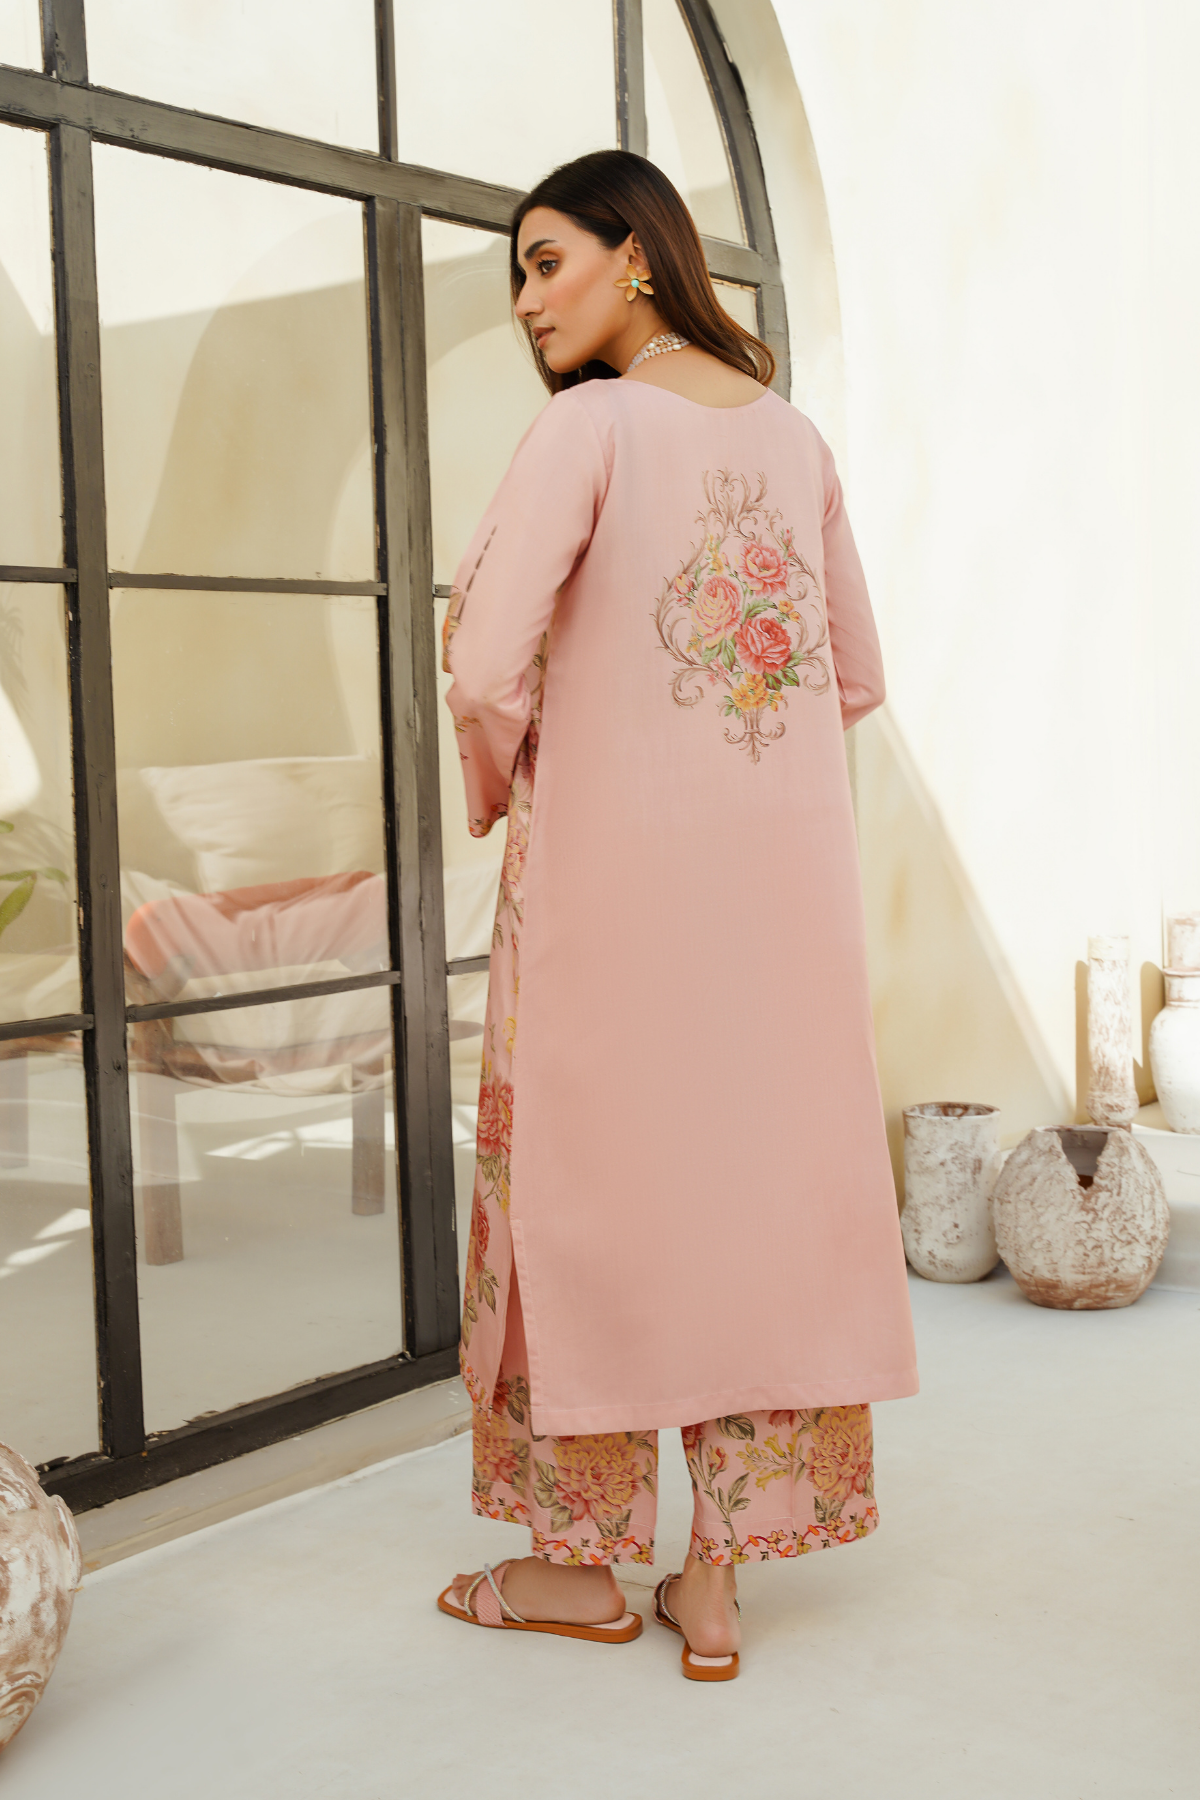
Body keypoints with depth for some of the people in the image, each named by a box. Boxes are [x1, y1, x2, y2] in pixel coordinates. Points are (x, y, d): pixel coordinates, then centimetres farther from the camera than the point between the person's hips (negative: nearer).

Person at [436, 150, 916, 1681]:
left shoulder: (591, 424, -9)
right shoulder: (796, 436, 9)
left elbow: (486, 663, -19)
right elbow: (858, 680, 14)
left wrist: (499, 788, 0)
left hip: (617, 865, -5)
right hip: (786, 871, 5)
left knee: (592, 1176, 8)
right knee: (757, 1182, 9)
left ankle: (584, 1559, 20)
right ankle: (714, 1581, 18)